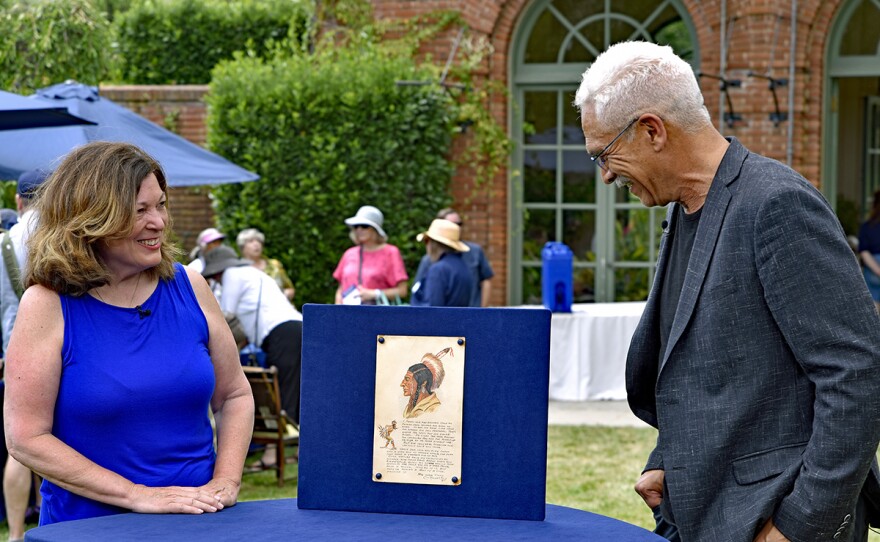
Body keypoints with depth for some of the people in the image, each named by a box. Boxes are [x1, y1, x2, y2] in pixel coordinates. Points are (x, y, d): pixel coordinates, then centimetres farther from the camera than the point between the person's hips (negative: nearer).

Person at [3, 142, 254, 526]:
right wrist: (136, 495, -14)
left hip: (198, 522, 1)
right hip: (89, 525, -1)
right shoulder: (48, 305, -5)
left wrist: (226, 481, -2)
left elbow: (234, 396, 14)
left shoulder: (187, 287, 6)